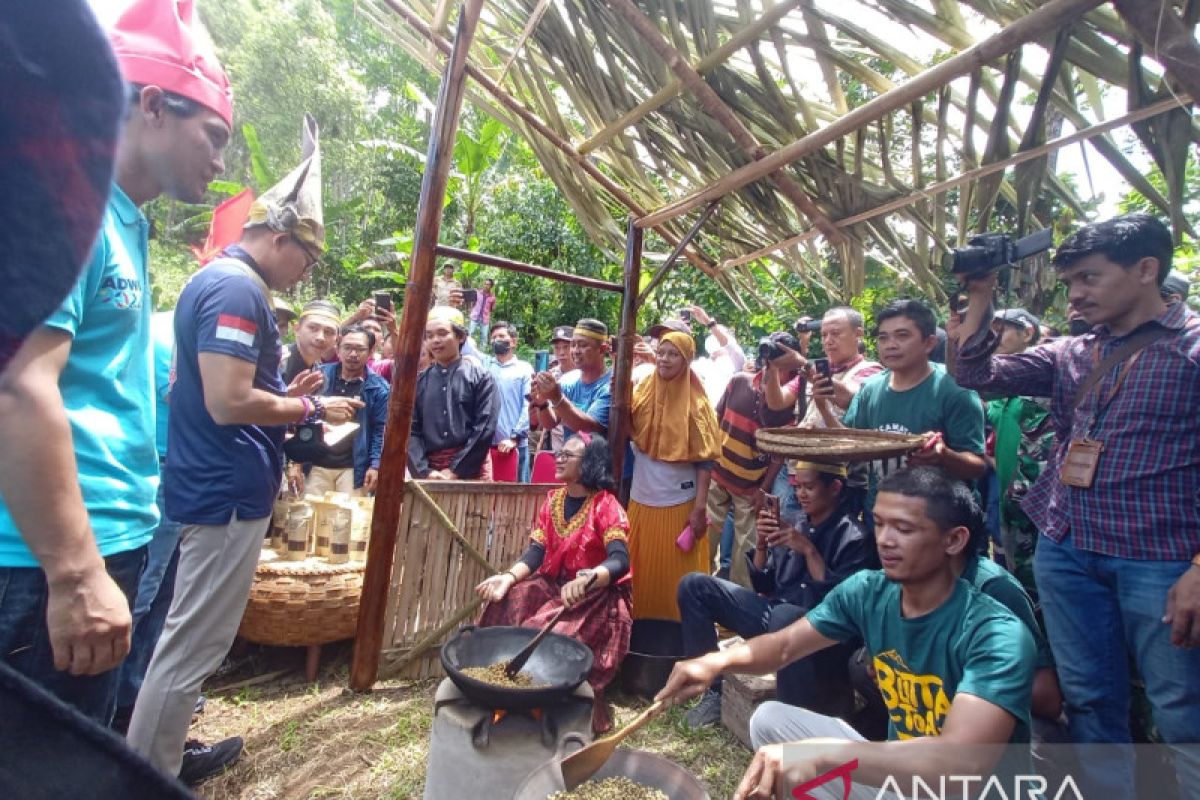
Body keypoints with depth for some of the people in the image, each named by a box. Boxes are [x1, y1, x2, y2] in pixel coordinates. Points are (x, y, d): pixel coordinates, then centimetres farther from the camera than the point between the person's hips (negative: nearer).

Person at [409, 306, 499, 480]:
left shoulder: (480, 377, 0)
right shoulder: (419, 381, 9)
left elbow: (485, 428, -7)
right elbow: (411, 431, 3)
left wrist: (454, 471, -10)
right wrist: (425, 472, -10)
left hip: (471, 471, -2)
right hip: (430, 474, 2)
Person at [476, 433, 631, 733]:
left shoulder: (606, 506, -14)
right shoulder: (553, 499, 5)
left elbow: (620, 561, -28)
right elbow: (536, 551, -2)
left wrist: (585, 579, -48)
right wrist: (509, 577, -21)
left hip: (597, 595, -5)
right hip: (553, 584, 6)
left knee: (553, 633, -29)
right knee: (508, 607, -18)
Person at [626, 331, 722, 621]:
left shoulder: (695, 402, -7)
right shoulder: (642, 392, 3)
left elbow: (704, 460, -7)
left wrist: (700, 508, -12)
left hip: (679, 504, -3)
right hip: (641, 501, 4)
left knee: (675, 575, 8)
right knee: (642, 572, 14)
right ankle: (639, 625, 32)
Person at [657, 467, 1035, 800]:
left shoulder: (998, 636, -26)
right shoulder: (867, 592, -10)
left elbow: (963, 762, -39)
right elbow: (784, 645, -3)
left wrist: (824, 754, -47)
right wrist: (720, 660, -24)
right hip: (899, 769, 6)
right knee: (770, 720, 0)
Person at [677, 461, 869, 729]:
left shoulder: (851, 536, -6)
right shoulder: (790, 522, 9)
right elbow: (763, 585, 12)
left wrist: (809, 551, -19)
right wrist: (762, 544, -4)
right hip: (773, 611, 7)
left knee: (783, 617, -41)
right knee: (694, 585, -4)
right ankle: (713, 691, -2)